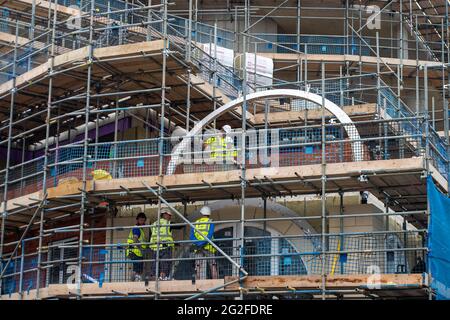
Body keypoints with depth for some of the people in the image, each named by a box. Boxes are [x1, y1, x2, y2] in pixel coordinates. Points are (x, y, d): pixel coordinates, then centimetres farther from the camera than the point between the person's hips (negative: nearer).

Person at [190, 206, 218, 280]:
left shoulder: (195, 223, 13)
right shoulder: (210, 222, 2)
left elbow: (191, 237, 1)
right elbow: (209, 235, -13)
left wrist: (198, 243, -11)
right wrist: (202, 244, -17)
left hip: (197, 249, 2)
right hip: (208, 248, -2)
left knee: (199, 267, 1)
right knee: (213, 266, 4)